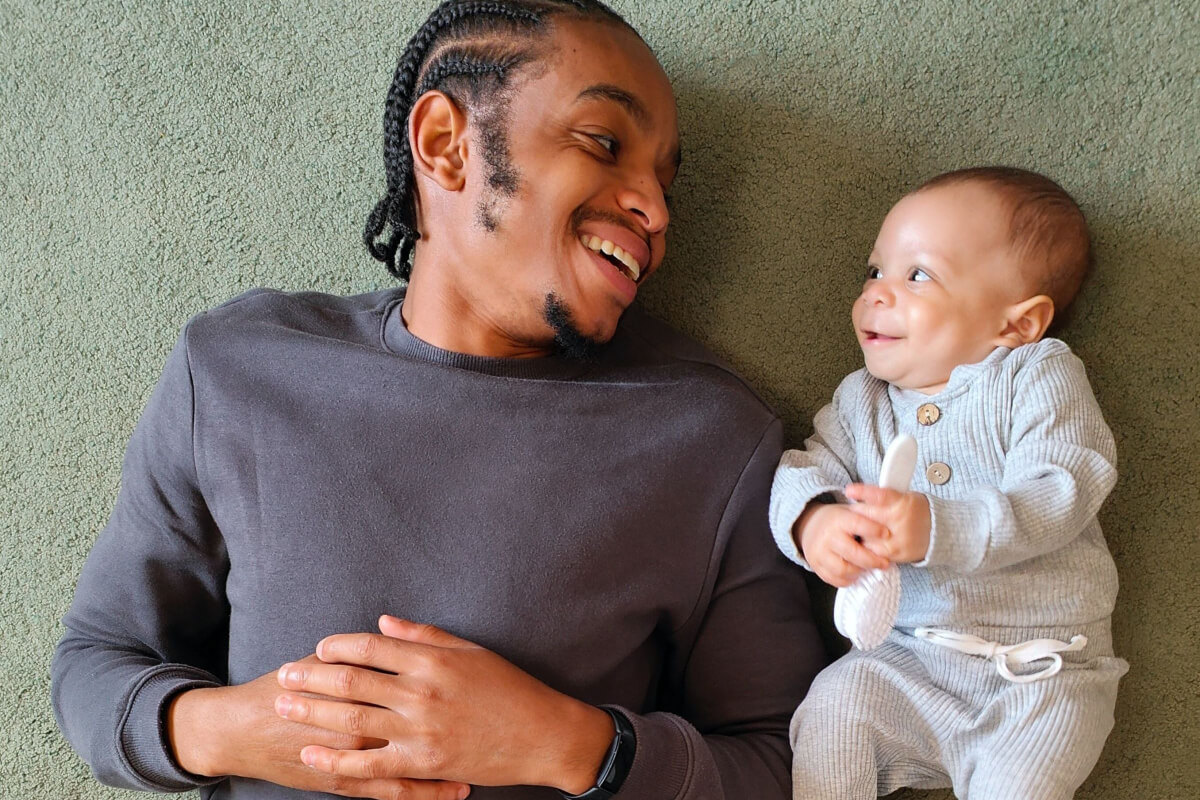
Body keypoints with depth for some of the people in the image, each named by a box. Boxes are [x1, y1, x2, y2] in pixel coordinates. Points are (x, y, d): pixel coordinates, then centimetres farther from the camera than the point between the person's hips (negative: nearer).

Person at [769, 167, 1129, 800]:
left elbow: (1059, 495, -18)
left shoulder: (1039, 375, -5)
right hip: (905, 658, 3)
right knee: (833, 704, -19)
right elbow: (805, 470, 0)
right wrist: (813, 522, -25)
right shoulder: (860, 400, 9)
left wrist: (936, 527, -33)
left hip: (1041, 671, -3)